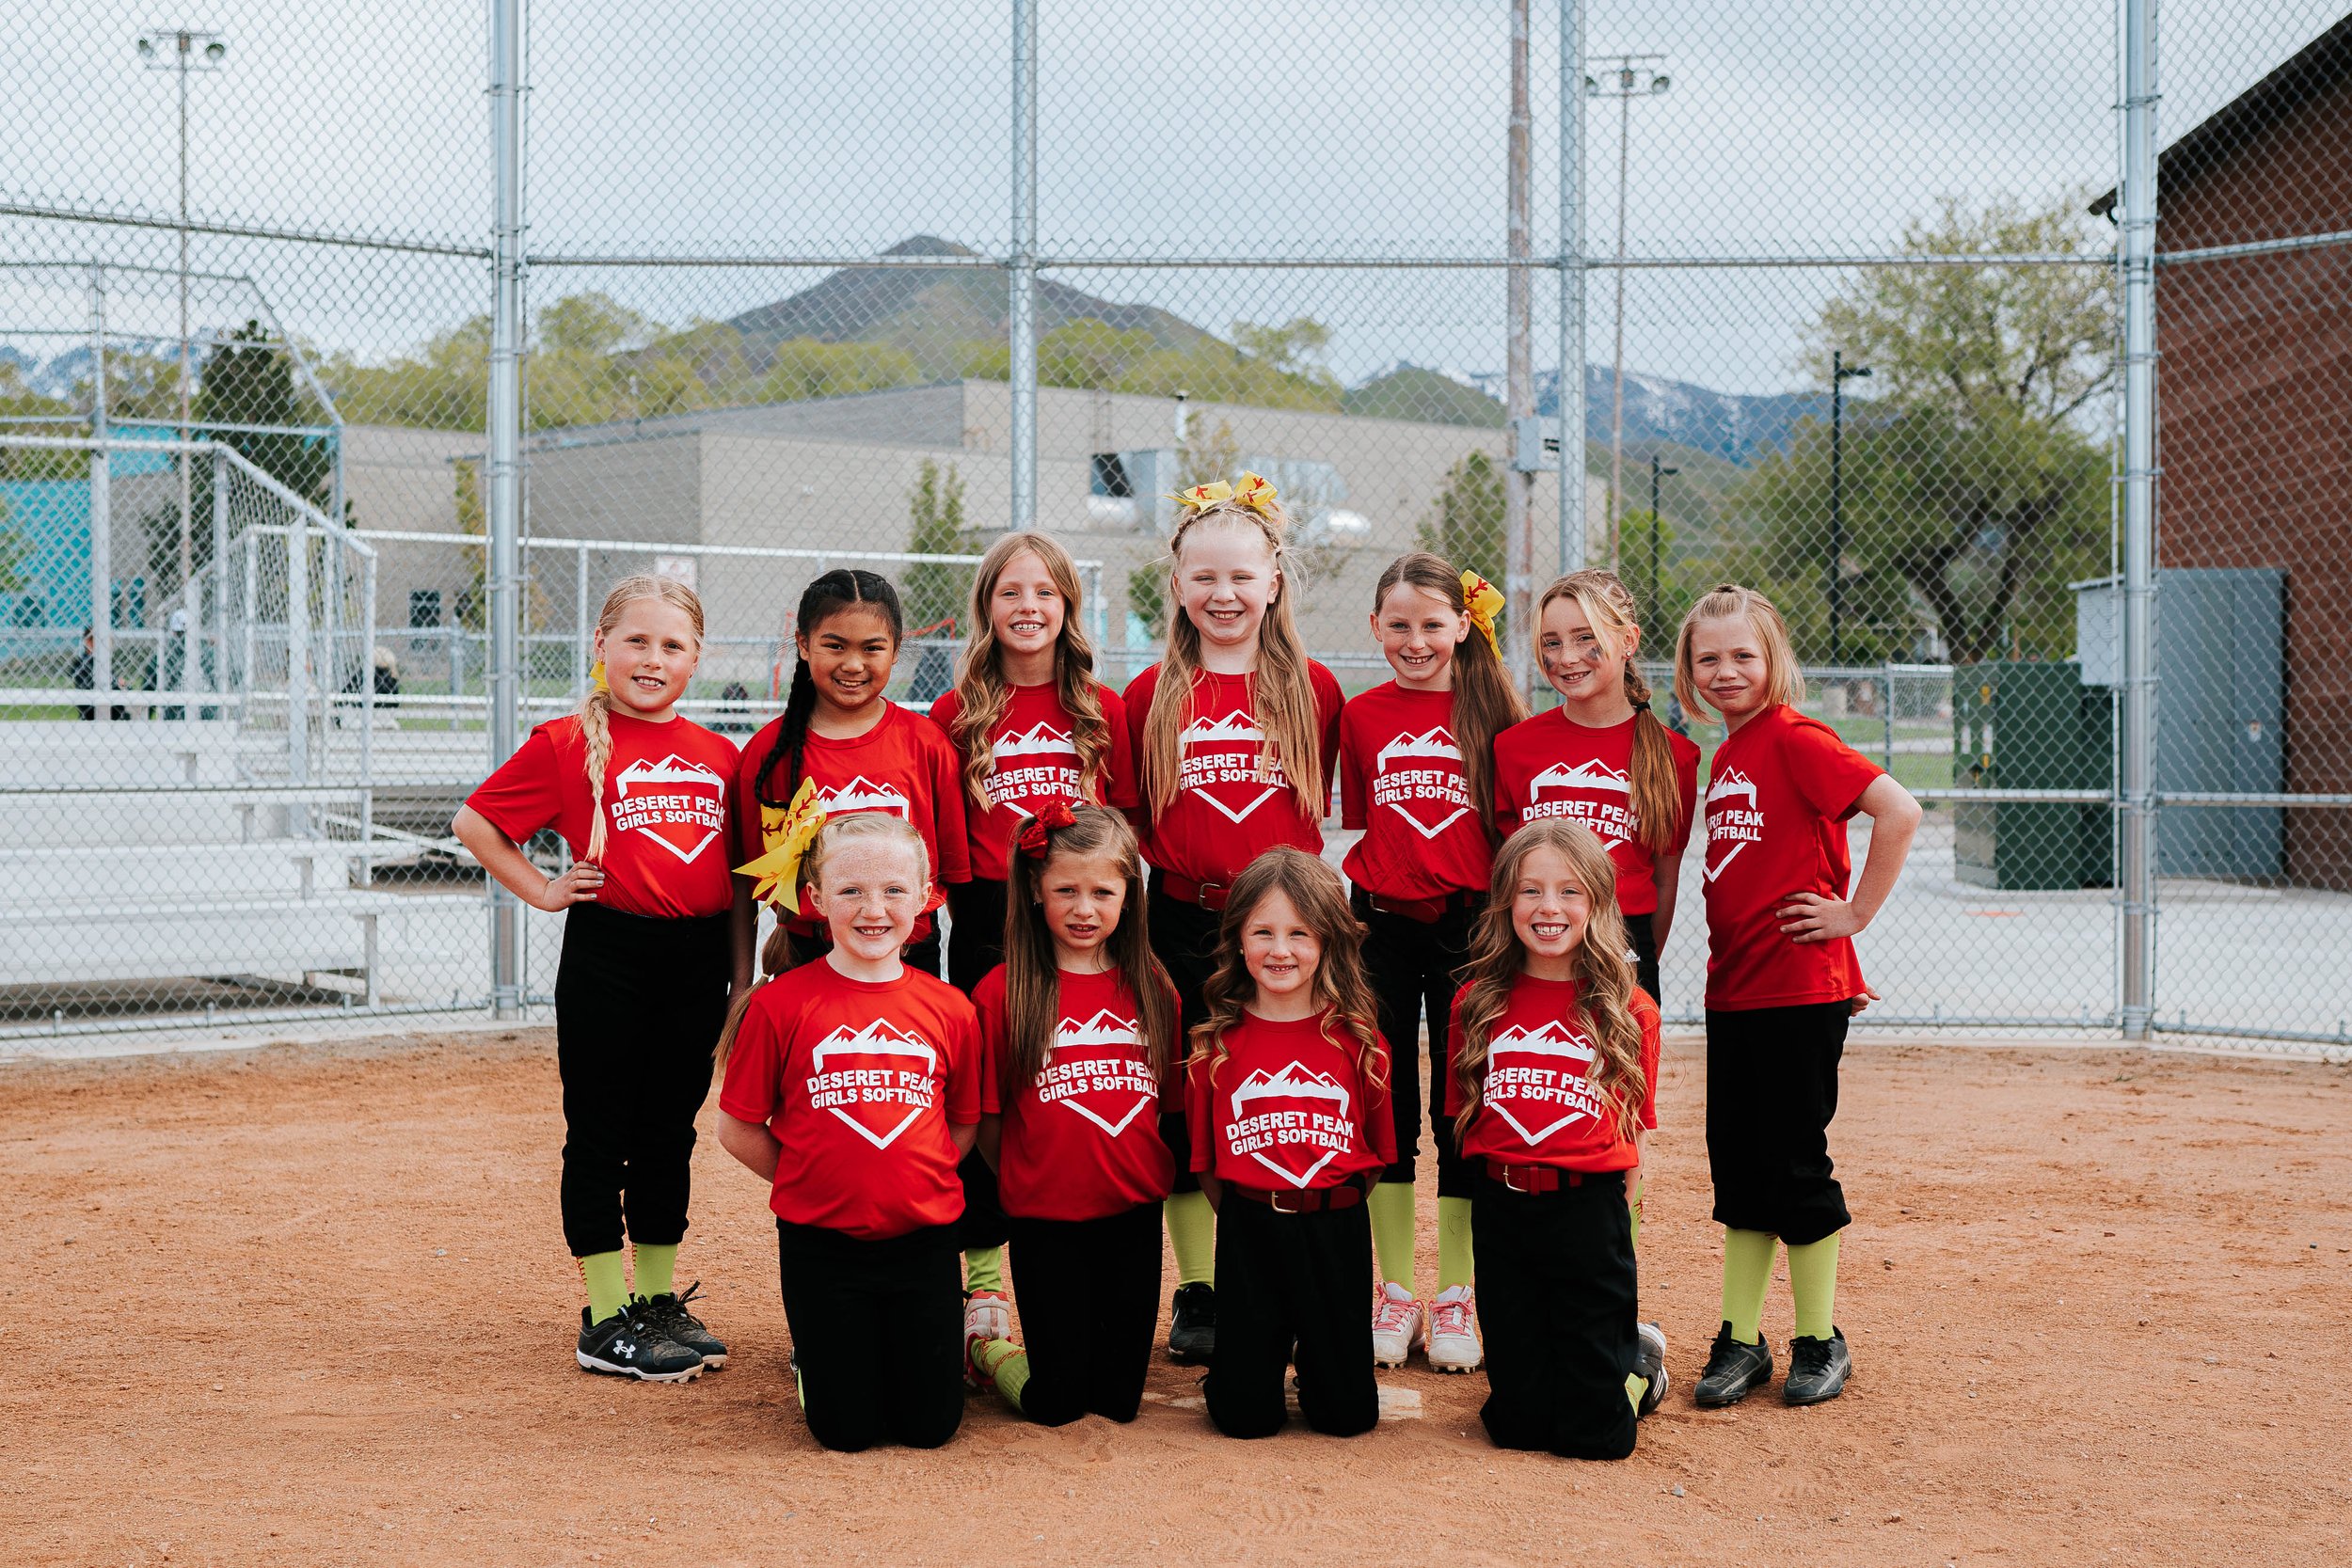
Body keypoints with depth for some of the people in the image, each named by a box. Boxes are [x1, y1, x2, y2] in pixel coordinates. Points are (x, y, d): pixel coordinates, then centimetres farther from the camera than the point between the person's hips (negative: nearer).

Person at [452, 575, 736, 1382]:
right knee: (600, 1135, 3)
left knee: (670, 1134, 14)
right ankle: (607, 1320, 10)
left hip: (698, 960, 5)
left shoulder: (720, 754, 8)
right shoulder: (568, 743, -5)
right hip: (606, 958, -4)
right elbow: (474, 821, -1)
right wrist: (542, 891, -5)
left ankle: (660, 1301, 25)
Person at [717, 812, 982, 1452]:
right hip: (820, 1243, -2)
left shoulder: (948, 1008, 0)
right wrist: (814, 1181, -2)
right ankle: (810, 1354, 33)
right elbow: (738, 1130, -1)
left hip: (923, 1239, 2)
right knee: (847, 1430, 2)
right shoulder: (781, 1003, -8)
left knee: (931, 1424, 6)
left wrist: (916, 1180, 0)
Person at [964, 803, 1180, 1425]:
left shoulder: (1151, 989, 3)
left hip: (1134, 1215, 3)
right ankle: (984, 1347, 31)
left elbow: (1167, 1100, 11)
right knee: (1055, 1404, 3)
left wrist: (1148, 1170, 2)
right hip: (1046, 1221, -3)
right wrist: (1024, 1185, 0)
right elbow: (987, 1120, -2)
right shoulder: (1004, 990, -8)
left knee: (1119, 1398, 8)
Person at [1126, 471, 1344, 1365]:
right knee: (1187, 1113, 5)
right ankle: (1197, 1297, 15)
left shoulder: (1313, 690, 3)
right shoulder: (1151, 696, 4)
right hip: (1183, 927, 1)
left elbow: (1318, 805, 10)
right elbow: (1126, 815, 10)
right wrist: (1176, 864, -2)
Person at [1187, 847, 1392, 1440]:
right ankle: (1266, 1349, 32)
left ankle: (1314, 1353, 35)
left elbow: (1377, 1150, 5)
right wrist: (1241, 1214, 0)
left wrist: (1332, 1210, 2)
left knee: (1347, 1414, 4)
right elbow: (1204, 1156, 4)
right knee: (1245, 1414, 0)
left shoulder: (1355, 1037, -1)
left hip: (1336, 1229, 1)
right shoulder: (1217, 1042, -2)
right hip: (1247, 1228, 0)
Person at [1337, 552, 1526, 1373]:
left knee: (1462, 1108, 4)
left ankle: (1456, 1295, 14)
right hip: (1381, 926, 1)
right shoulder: (1360, 716, 5)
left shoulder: (1492, 711, 1)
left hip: (1468, 927, -1)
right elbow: (1358, 822, 10)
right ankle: (1395, 1290, 17)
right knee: (1386, 1107, 6)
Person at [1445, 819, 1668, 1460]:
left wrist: (1610, 1216, -3)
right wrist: (1494, 1193, -1)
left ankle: (1636, 1360, 34)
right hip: (1502, 1209, 2)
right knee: (1517, 1424, 8)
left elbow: (1632, 1130, 3)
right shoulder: (1478, 1003, 3)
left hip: (1590, 1208, -2)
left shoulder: (1628, 1012, -2)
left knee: (1593, 1435, 1)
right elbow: (1465, 1117, 8)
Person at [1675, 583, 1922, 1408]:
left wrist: (1856, 913, -16)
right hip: (1733, 989, 8)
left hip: (1800, 990, -8)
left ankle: (1819, 1341, 13)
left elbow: (1899, 811, -22)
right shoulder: (1727, 754, 13)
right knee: (1736, 1163, 10)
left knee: (1794, 1164, 0)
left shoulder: (1795, 737, -12)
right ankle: (1740, 1341, 18)